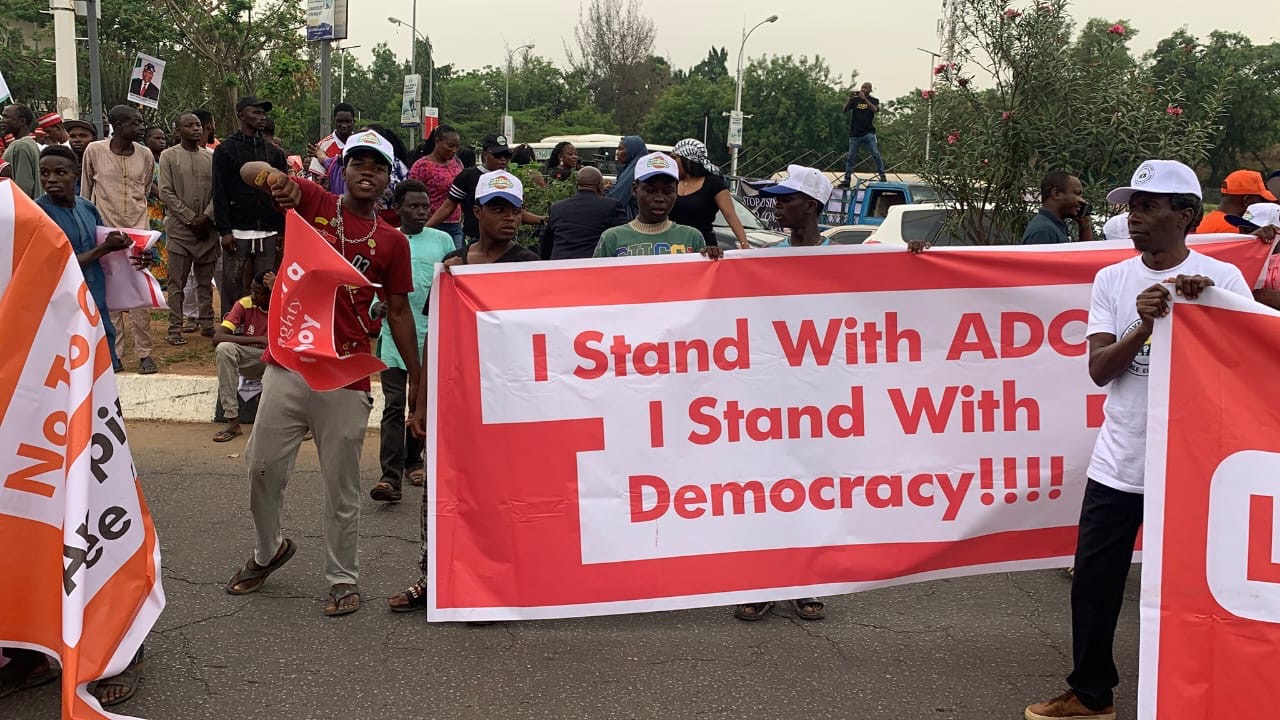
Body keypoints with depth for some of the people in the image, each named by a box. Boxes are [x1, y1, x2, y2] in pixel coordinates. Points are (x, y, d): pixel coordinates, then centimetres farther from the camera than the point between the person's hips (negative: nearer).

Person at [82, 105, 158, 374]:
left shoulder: (145, 155, 1)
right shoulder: (94, 151, -5)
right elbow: (86, 190, 6)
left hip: (138, 231, 1)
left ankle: (144, 353, 5)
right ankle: (114, 353, 12)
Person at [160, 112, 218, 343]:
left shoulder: (210, 157, 10)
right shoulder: (169, 156, 0)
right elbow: (166, 192, -5)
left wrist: (206, 216, -10)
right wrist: (190, 218, -11)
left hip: (207, 228, 3)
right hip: (180, 228, -3)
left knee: (205, 280, 10)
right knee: (177, 282, -2)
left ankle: (207, 323, 17)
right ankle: (175, 328, 0)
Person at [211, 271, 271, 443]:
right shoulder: (245, 304, -10)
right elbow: (217, 337, -19)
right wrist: (258, 340, -27)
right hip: (250, 362, 2)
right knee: (224, 348, -29)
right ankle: (232, 421, -27)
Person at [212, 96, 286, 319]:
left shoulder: (274, 152, 14)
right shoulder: (226, 150, 2)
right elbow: (219, 193, -3)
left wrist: (282, 231, 8)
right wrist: (224, 230, -11)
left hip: (268, 233, 4)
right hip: (237, 231, -4)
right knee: (233, 287, -2)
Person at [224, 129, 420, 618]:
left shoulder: (392, 242, 5)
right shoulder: (311, 201, 4)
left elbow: (398, 311, 10)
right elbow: (249, 172, -5)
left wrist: (416, 376, 8)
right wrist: (275, 177, -29)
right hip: (287, 364, 1)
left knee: (341, 484, 6)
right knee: (264, 466, 10)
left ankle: (343, 579, 20)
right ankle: (268, 550, 36)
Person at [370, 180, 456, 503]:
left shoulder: (443, 240, 7)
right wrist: (378, 307, -11)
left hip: (432, 334, 1)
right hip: (395, 334, -1)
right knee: (394, 404, -9)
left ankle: (414, 461, 29)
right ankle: (391, 476, -14)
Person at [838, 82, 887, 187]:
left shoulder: (873, 100, 6)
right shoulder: (855, 100, 8)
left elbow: (875, 109, -16)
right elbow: (845, 110, -4)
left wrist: (865, 99, -26)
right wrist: (850, 98, -20)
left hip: (868, 133, -2)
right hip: (855, 133, 2)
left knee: (876, 154, -10)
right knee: (851, 157, 3)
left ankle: (882, 176, -4)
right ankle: (847, 179, 7)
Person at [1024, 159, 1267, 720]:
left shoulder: (1221, 278, -5)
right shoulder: (1112, 279, 3)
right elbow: (1099, 369, -4)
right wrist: (1145, 325, -21)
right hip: (1118, 464, 3)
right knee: (1094, 584, 10)